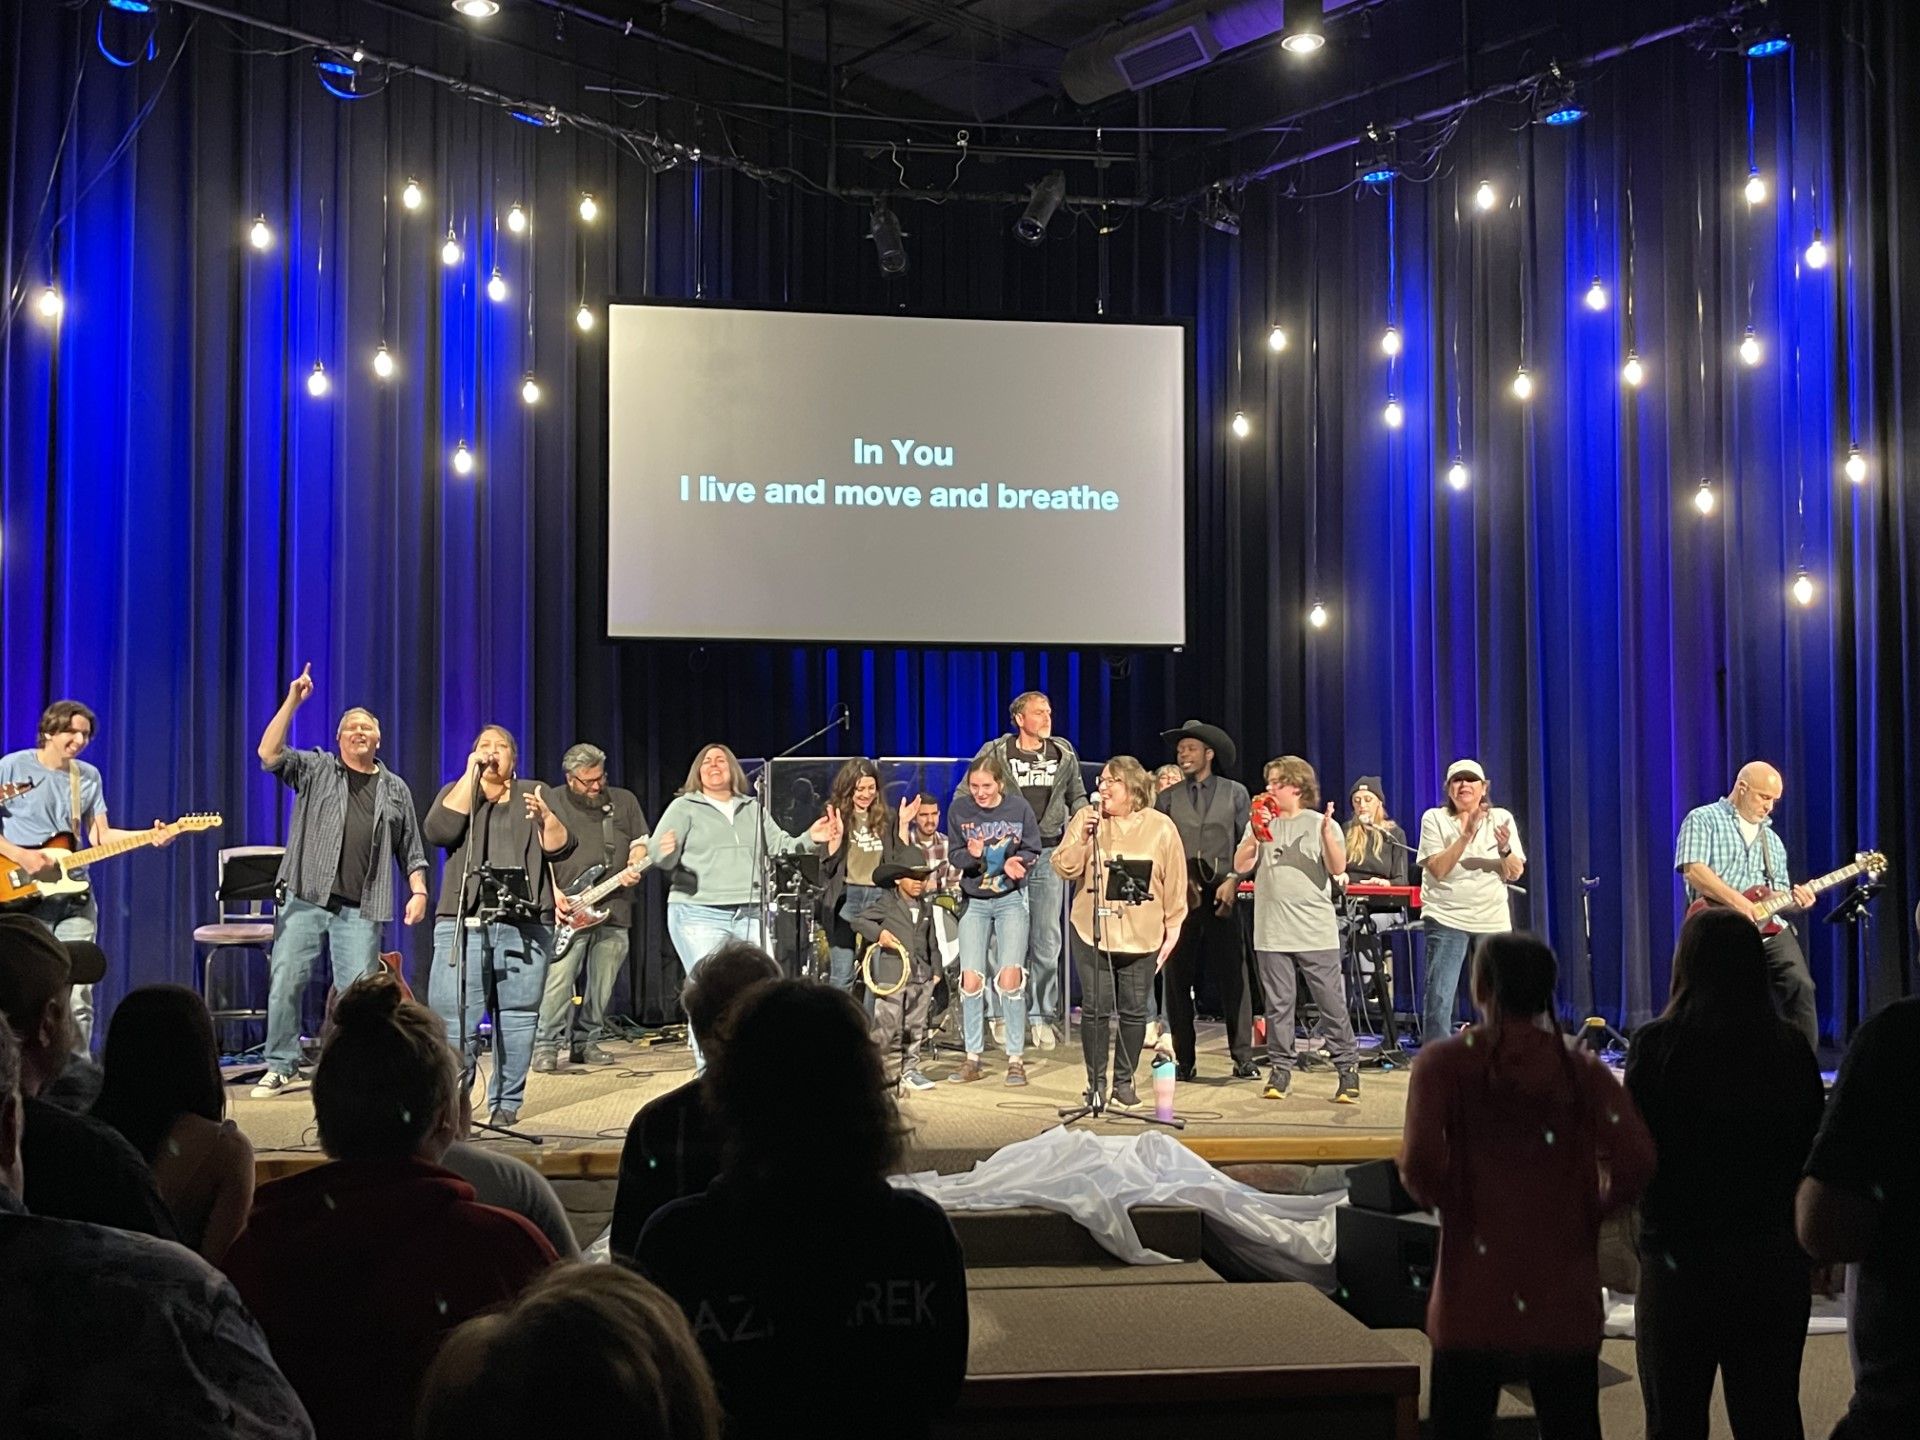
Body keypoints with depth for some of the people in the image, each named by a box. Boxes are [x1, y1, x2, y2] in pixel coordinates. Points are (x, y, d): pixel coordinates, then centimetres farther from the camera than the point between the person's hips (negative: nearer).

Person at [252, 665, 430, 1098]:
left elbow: (411, 850, 17)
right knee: (285, 981, -2)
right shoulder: (314, 769, 9)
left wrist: (418, 891, 4)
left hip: (360, 909, 1)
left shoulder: (395, 789, 15)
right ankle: (281, 1066, 10)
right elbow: (269, 754, -8)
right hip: (305, 899, -1)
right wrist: (293, 701, -12)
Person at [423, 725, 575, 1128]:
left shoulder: (534, 794, 17)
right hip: (463, 921, -1)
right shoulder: (456, 792, 16)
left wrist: (545, 816, -15)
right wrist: (471, 774, -7)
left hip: (524, 924, 1)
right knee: (453, 1017, -9)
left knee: (518, 1016, -1)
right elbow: (437, 831, -5)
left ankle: (506, 1103, 6)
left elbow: (560, 848, 5)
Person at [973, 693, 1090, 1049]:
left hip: (1049, 854, 3)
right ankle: (1004, 1013, 6)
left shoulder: (1064, 754, 11)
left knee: (1047, 940, 3)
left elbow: (1077, 798, 20)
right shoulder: (995, 754, 0)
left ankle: (1042, 1016, 11)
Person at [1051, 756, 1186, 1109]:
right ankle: (1096, 1082, 13)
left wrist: (1173, 928, 4)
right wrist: (1082, 839, -14)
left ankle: (1124, 1081, 19)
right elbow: (1064, 869, 1)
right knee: (1094, 1009, 1)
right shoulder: (1085, 818, 4)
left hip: (1141, 937, 0)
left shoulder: (1161, 827, 3)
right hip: (1092, 932, 0)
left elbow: (1175, 883, 5)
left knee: (1134, 1011, 5)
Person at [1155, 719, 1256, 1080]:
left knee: (1232, 978, -3)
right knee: (1178, 979, 2)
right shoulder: (1167, 798, 11)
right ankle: (1184, 1060, 9)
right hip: (1179, 896, 1)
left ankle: (1243, 1059, 3)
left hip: (1221, 895, -1)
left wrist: (1234, 880, -9)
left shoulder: (1235, 794, 9)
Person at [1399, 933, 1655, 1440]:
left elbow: (1421, 1160, -18)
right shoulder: (1582, 1070, 0)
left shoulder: (1444, 1062, -5)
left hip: (1473, 1300, -2)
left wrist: (1444, 1204, 2)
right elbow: (1635, 1161, -12)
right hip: (1566, 1303, 2)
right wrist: (1590, 1210, 5)